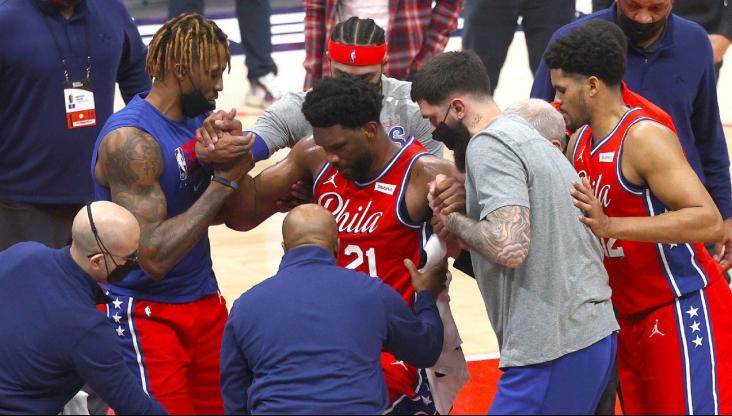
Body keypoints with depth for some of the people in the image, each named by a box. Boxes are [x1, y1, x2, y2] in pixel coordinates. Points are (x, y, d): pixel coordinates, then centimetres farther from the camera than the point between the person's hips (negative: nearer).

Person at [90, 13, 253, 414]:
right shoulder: (130, 140, -21)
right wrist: (223, 181, -22)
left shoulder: (199, 121, 5)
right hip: (143, 315, -8)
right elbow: (154, 257, -26)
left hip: (204, 300, 8)